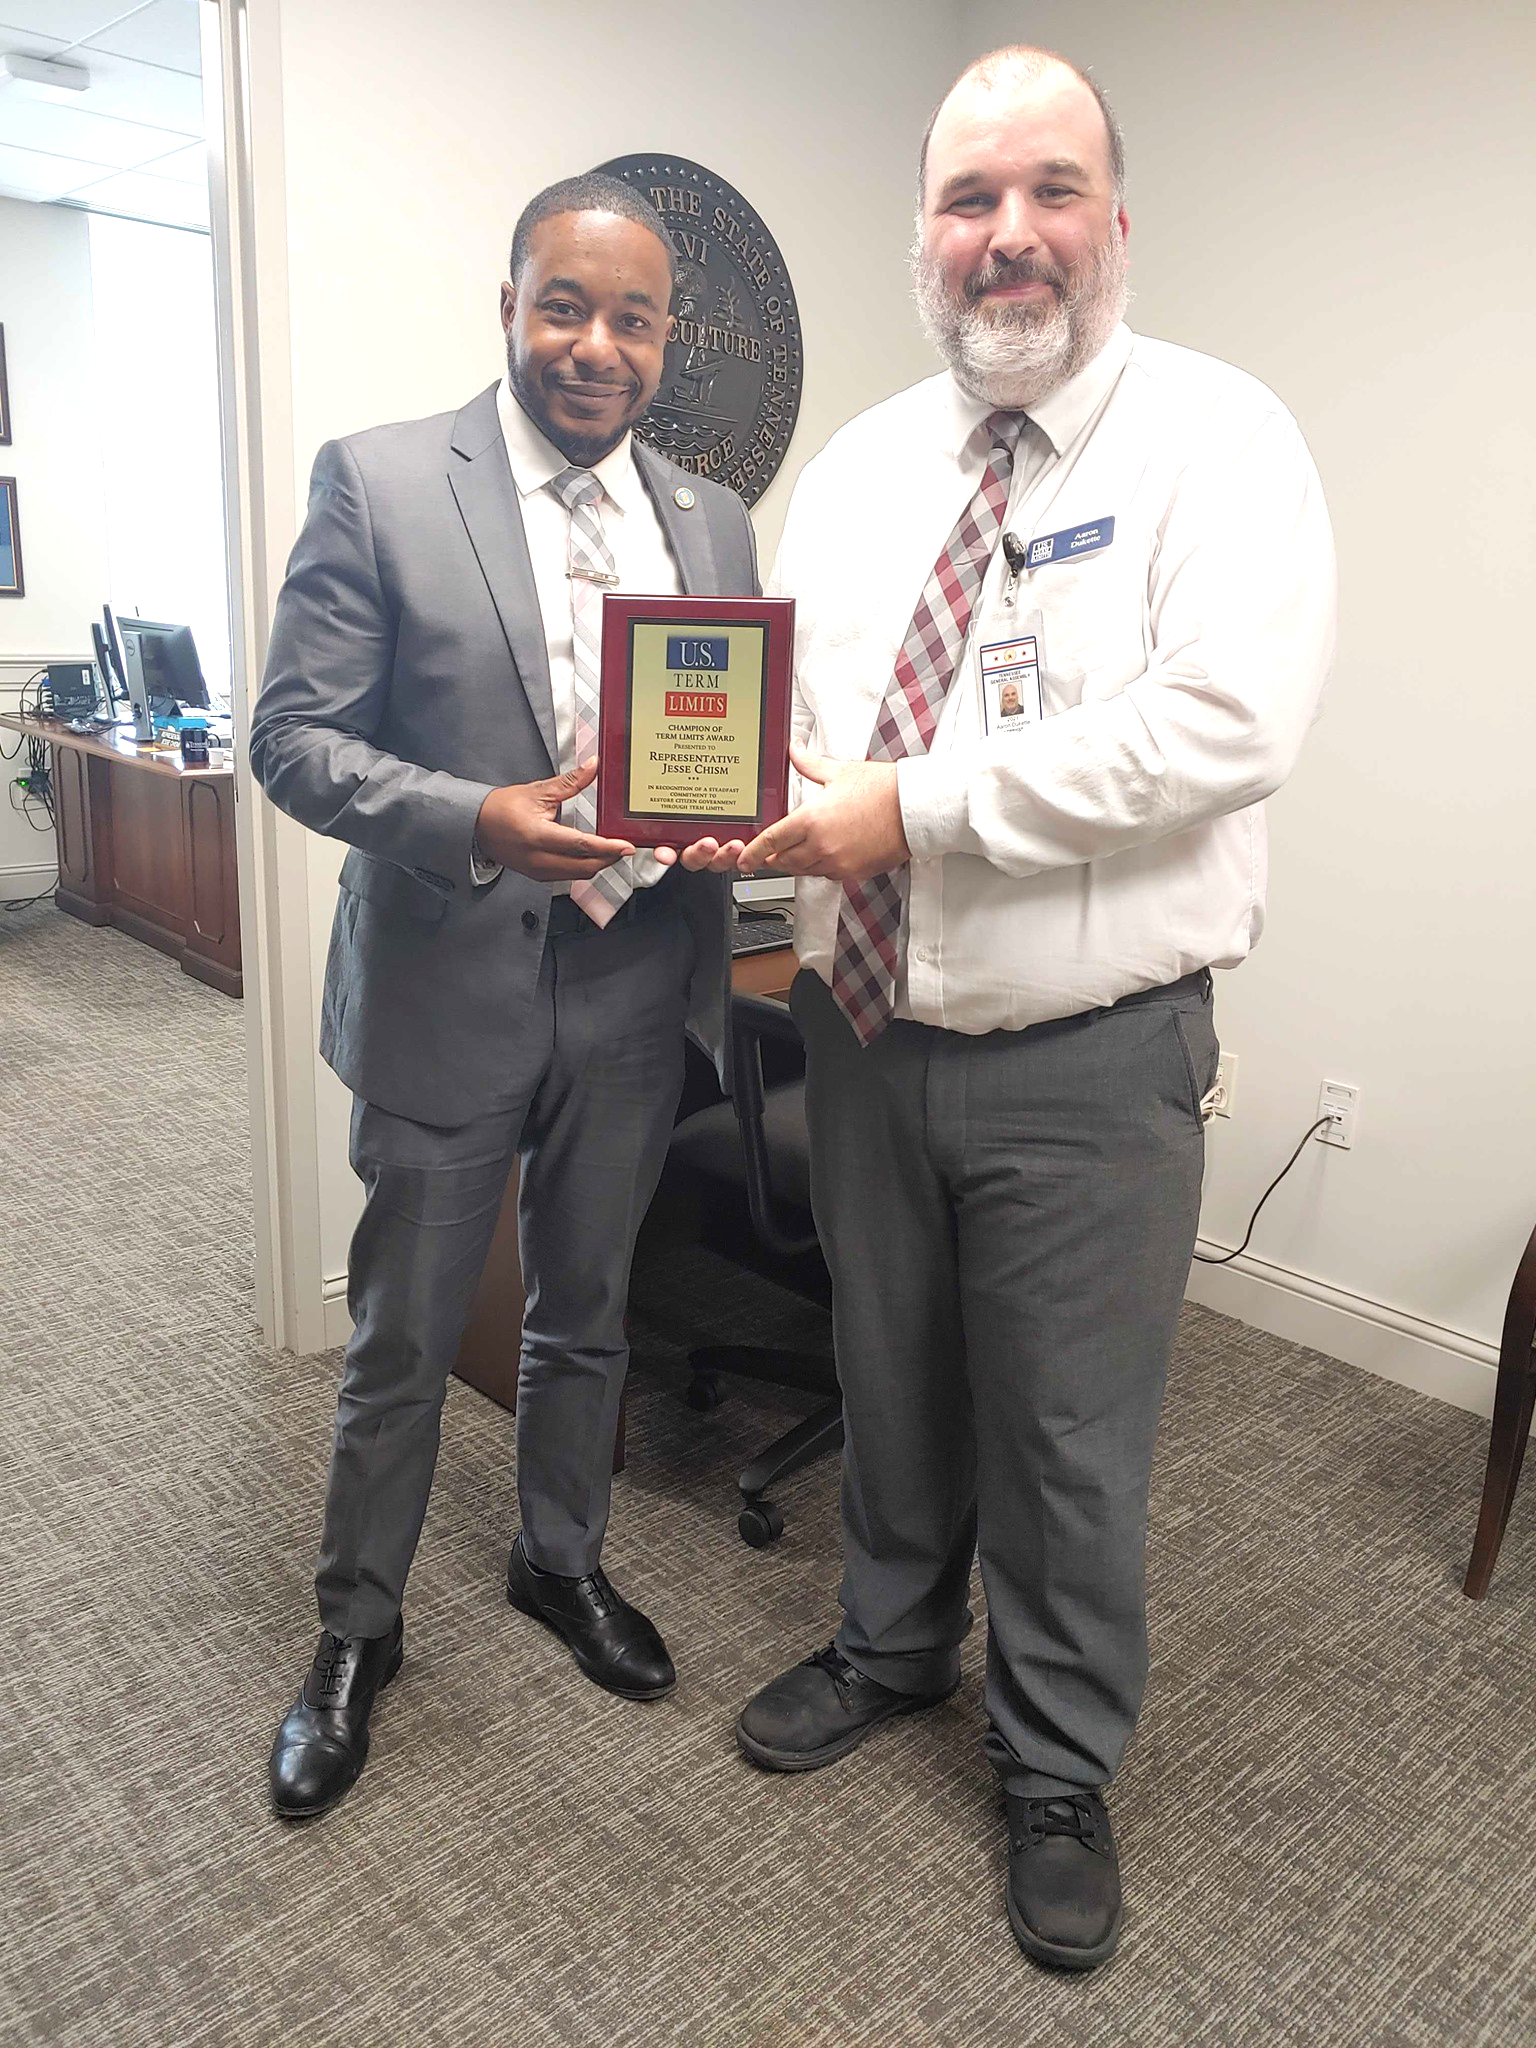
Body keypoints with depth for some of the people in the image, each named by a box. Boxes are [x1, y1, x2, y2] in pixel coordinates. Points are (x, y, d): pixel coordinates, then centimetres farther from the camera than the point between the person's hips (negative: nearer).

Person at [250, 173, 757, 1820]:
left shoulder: (711, 522, 7)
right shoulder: (378, 481, -7)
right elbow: (293, 736, -10)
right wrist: (477, 823, -27)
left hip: (633, 985, 4)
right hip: (449, 986, -4)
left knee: (586, 1310, 20)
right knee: (402, 1340, 11)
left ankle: (559, 1559, 45)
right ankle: (356, 1629, 34)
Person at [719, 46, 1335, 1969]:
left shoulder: (1217, 438, -8)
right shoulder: (855, 466, 10)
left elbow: (1224, 723, -22)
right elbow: (780, 693, 12)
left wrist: (914, 806, -24)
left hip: (1087, 1059, -4)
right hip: (865, 1025, 5)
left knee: (1067, 1441, 10)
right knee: (889, 1379, 22)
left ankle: (1059, 1771, 36)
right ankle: (892, 1644, 49)